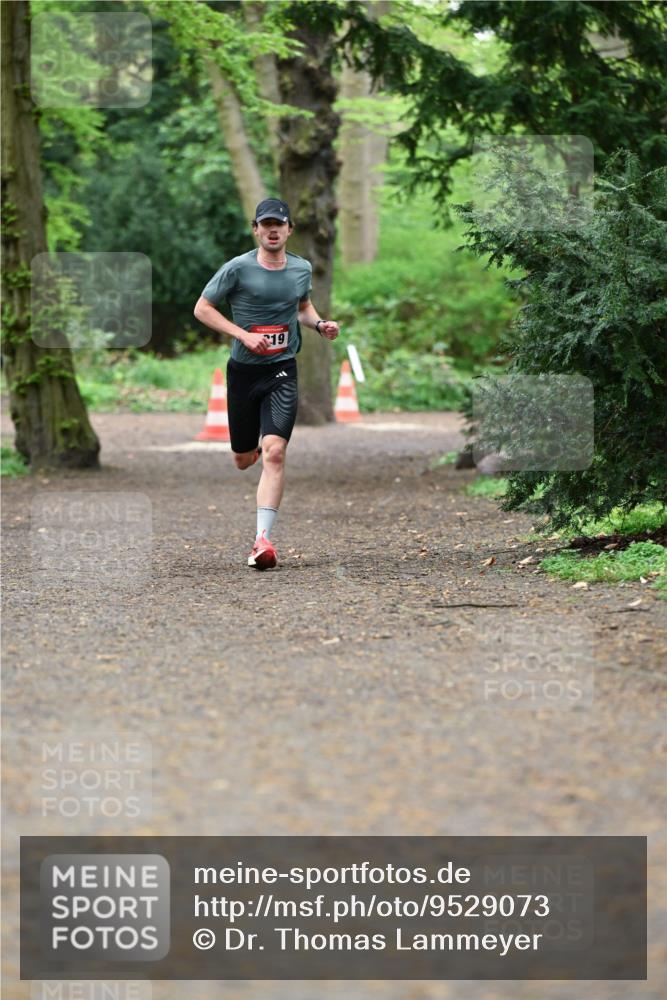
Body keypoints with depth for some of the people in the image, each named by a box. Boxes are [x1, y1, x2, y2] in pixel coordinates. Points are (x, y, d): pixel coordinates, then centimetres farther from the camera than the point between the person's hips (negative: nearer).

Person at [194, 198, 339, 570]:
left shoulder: (302, 269, 6)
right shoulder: (238, 268, -7)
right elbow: (202, 308, -3)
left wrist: (320, 323, 4)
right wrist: (243, 335, -14)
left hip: (282, 371, 1)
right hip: (243, 371, 0)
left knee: (274, 452, -18)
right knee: (243, 459, 10)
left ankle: (263, 539, -20)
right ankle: (255, 445, 51)